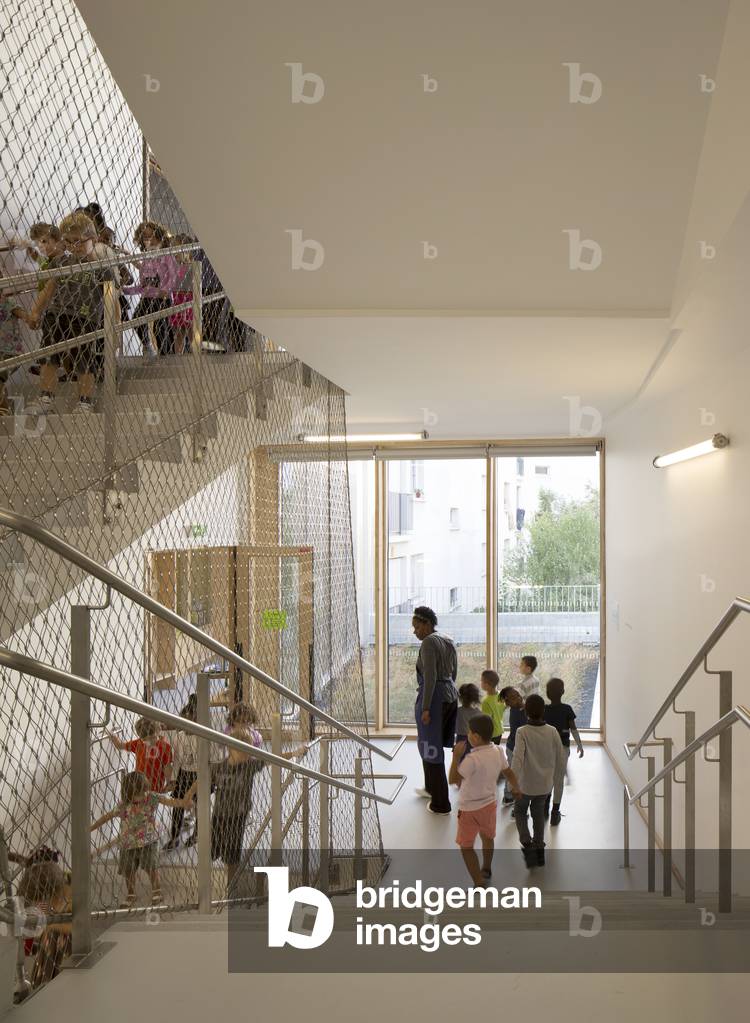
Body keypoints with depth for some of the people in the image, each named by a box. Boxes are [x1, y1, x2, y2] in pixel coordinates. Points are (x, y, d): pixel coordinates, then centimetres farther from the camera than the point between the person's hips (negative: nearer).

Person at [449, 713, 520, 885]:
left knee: (466, 847, 6)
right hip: (490, 803, 7)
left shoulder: (472, 760, -32)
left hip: (470, 809, -7)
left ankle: (479, 884, 3)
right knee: (487, 837, 29)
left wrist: (456, 756, -22)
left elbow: (452, 779, -26)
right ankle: (486, 869, 51)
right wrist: (516, 789, 24)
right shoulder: (498, 752, -10)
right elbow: (508, 773, 6)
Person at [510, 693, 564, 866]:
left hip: (526, 783, -3)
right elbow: (560, 759, -1)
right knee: (539, 813, 23)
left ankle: (527, 842, 2)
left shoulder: (522, 732, -20)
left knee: (520, 812, 19)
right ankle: (539, 848, 31)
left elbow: (518, 758, -28)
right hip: (545, 783, 3)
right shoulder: (552, 732, -9)